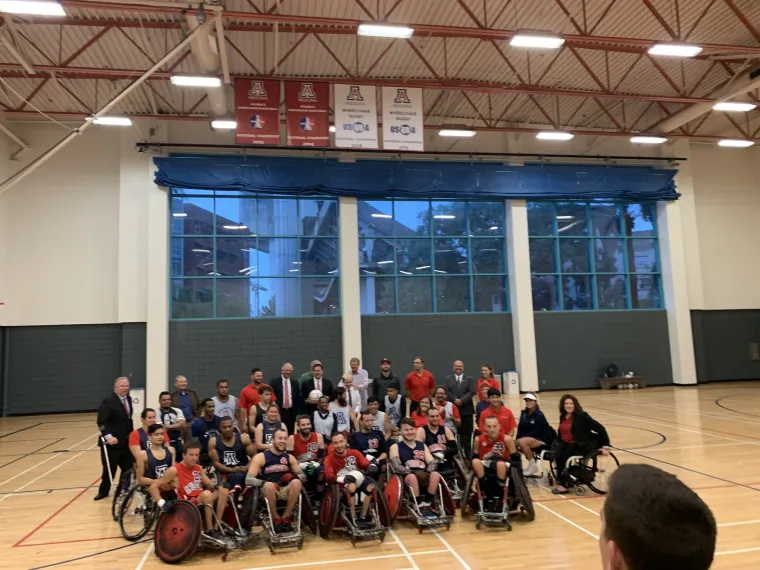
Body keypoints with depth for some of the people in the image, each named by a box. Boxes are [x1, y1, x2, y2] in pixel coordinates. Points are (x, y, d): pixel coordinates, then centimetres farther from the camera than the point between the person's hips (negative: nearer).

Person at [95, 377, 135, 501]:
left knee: (128, 467, 10)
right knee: (109, 468, 5)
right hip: (112, 441, -7)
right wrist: (108, 436, -25)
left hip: (126, 441, 7)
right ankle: (103, 491, 23)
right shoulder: (108, 401, -15)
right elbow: (101, 422, -18)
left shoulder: (128, 399, 9)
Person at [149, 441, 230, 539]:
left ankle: (217, 527, -11)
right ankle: (209, 530, -22)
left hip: (202, 502, 7)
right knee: (207, 494, -33)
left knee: (223, 491, -13)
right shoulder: (174, 470, -8)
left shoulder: (198, 468, 12)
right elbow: (153, 487, -9)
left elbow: (210, 484, 16)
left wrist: (218, 486, -7)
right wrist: (161, 503, -23)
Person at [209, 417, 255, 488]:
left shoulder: (243, 438, 4)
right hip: (225, 472, 0)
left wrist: (246, 467, -16)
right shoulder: (213, 442, 4)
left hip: (243, 471, 1)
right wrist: (231, 470, -17)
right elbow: (216, 463, -2)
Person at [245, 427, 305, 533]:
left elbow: (302, 475, 12)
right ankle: (276, 519, -14)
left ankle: (285, 518, -11)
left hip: (285, 491, 3)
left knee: (296, 482, -29)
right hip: (268, 492, -3)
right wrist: (264, 483, -28)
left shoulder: (289, 457, 9)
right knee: (268, 485, -37)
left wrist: (296, 477, -13)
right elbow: (248, 480, -11)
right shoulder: (260, 457, -3)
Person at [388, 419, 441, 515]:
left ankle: (427, 503, -17)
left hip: (424, 475, 3)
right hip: (407, 476, -3)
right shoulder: (395, 447, 10)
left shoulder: (422, 445, 22)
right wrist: (410, 472, -20)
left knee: (435, 474, -30)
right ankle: (419, 506, -23)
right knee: (412, 477, -38)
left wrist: (427, 472, -11)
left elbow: (433, 462, 11)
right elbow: (396, 466, -5)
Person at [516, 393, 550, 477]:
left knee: (521, 442, -30)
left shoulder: (539, 415, -13)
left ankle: (533, 465, -14)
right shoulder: (524, 413, 6)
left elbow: (537, 432, -18)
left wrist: (523, 437, -21)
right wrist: (519, 437, -16)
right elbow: (520, 427, 3)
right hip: (528, 438, 6)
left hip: (540, 439, -6)